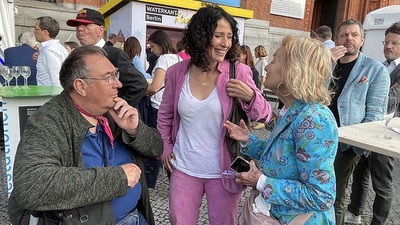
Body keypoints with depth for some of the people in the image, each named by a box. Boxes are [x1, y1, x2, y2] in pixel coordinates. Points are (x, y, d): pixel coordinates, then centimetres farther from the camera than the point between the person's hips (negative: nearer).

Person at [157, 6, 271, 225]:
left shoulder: (239, 72, -11)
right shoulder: (176, 72, -5)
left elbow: (265, 115, -4)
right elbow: (165, 115, 10)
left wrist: (250, 97, -23)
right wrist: (165, 148, 7)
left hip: (224, 171, -1)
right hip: (184, 169, 2)